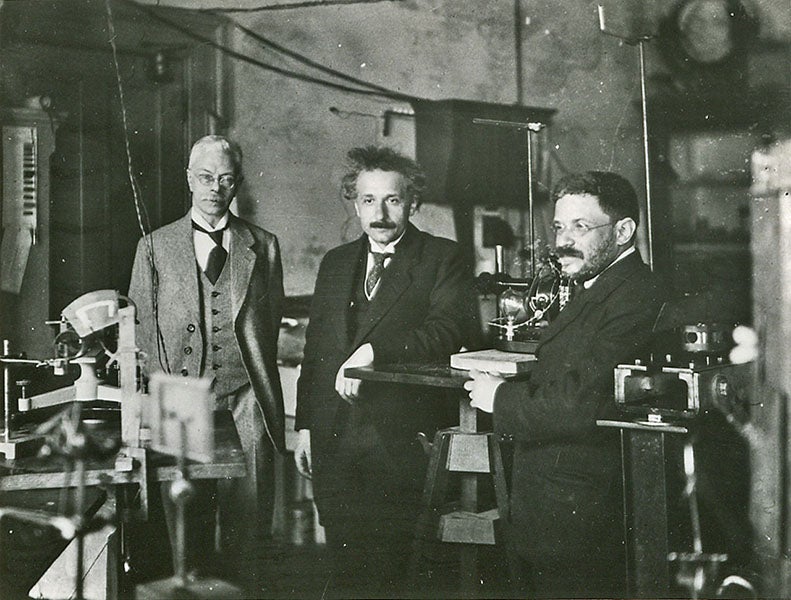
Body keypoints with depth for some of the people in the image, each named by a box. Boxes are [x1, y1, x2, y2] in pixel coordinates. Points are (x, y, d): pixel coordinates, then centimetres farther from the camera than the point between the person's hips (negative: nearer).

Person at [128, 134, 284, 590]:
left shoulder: (263, 246, 11)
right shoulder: (154, 246, 10)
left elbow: (270, 324, 11)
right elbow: (142, 330, 8)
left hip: (245, 402, 0)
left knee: (247, 522, 0)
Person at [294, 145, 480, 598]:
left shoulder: (443, 259, 0)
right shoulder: (335, 263, 17)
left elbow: (455, 327, -17)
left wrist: (375, 351, -26)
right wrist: (305, 424, 13)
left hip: (402, 444, -4)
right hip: (335, 440, 5)